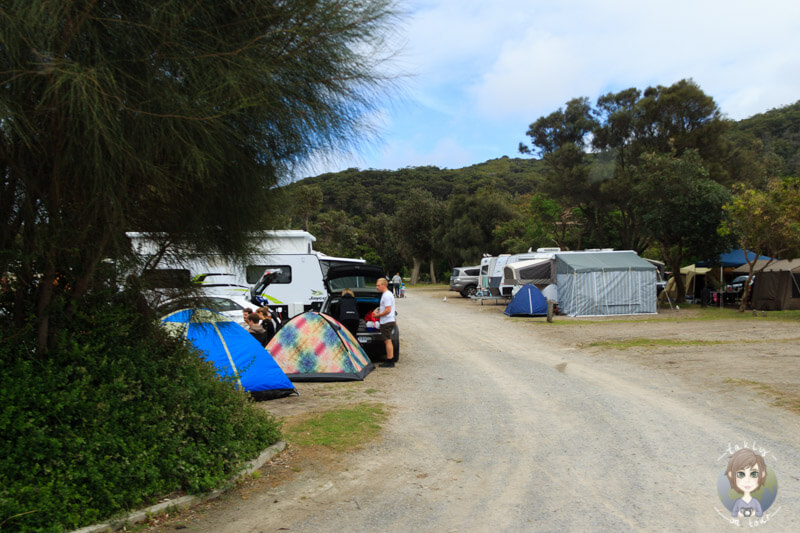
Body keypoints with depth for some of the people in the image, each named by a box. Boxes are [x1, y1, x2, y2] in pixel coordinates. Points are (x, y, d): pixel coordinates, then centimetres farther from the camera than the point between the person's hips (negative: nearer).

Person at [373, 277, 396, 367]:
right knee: (388, 341, 14)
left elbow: (388, 310, -22)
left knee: (388, 341, -6)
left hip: (387, 322, -10)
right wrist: (377, 309, 13)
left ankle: (390, 362, -3)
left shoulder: (386, 295, -17)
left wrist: (378, 315, -12)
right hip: (386, 322, 10)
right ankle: (390, 360, 19)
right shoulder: (386, 294, 15)